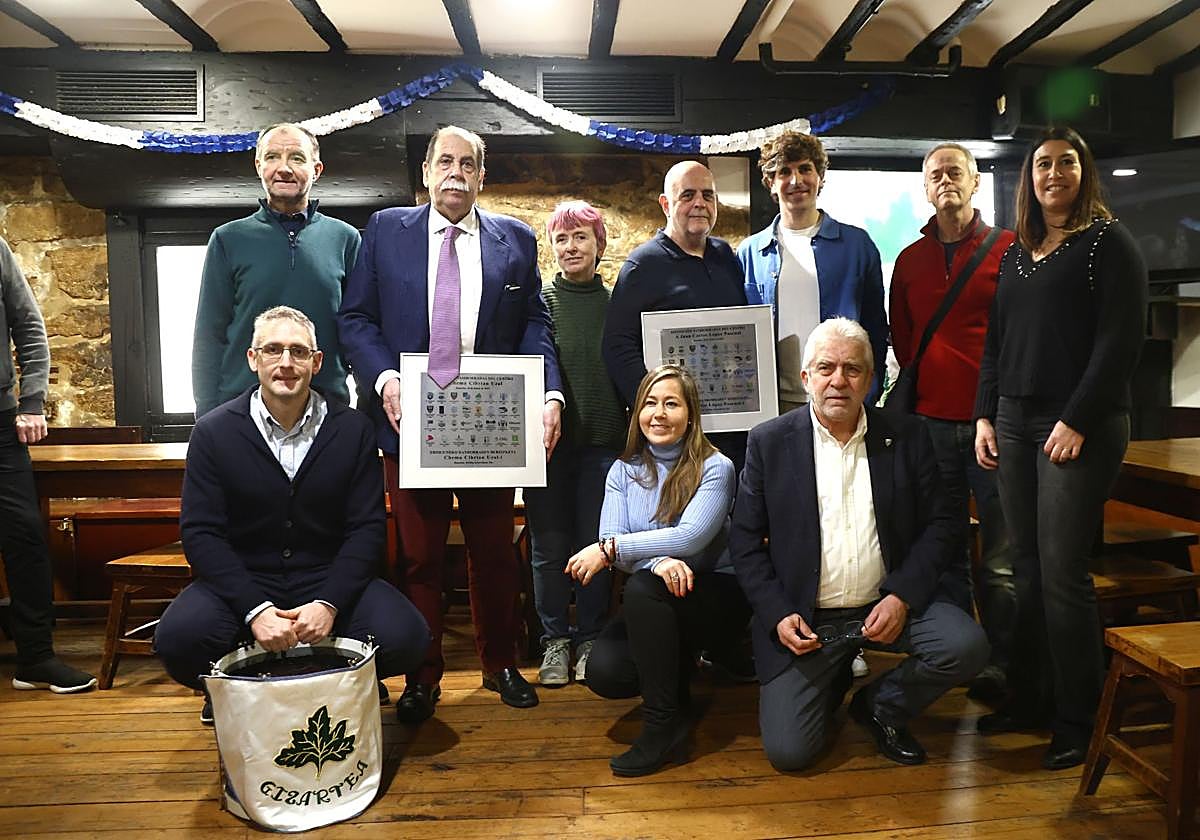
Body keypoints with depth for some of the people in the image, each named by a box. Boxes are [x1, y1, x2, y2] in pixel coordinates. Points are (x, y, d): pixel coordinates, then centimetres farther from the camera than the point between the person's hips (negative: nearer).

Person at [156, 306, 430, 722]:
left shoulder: (353, 429, -2)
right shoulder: (213, 431, -2)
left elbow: (367, 528, -4)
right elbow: (201, 532, -7)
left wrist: (329, 603, -20)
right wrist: (254, 610, -22)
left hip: (329, 578, 1)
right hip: (241, 581, 0)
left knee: (404, 637, -24)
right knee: (178, 639, -29)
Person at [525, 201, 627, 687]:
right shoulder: (537, 301, 3)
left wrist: (632, 435, 3)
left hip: (602, 441, 1)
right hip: (546, 442, 0)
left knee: (595, 546, 6)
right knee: (549, 546, 6)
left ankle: (589, 639, 20)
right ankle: (555, 641, 19)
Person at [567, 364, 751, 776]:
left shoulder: (715, 468, -9)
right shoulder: (623, 472, 4)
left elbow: (690, 537, -23)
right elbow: (611, 540, -8)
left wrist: (609, 549, -25)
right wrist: (657, 560, -29)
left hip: (715, 597, -4)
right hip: (650, 606, 4)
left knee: (643, 587, -34)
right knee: (603, 671, -22)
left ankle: (664, 726, -19)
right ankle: (677, 668, 13)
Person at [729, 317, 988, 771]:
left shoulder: (907, 436, 1)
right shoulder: (770, 442, -3)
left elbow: (939, 525, 2)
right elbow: (745, 539, -1)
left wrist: (903, 597, -13)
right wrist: (777, 614, -12)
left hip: (889, 606, 2)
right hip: (804, 619, -1)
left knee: (967, 646, -24)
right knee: (787, 751, -11)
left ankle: (880, 706, 7)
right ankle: (830, 682, 24)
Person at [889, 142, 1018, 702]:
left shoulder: (1009, 250, 3)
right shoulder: (909, 260, 13)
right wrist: (920, 382, 10)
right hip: (931, 420, 3)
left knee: (1001, 558, 0)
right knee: (945, 548, 9)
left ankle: (1000, 667, 11)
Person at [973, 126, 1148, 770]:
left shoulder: (1109, 242, -1)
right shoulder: (1016, 252, 18)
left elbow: (1121, 340, -9)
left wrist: (1077, 421, -15)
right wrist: (985, 415, 8)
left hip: (1081, 427, -6)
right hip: (1014, 423, 6)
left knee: (1062, 573, -5)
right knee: (1026, 567, 8)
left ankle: (1076, 721, 9)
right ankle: (1028, 698, 20)